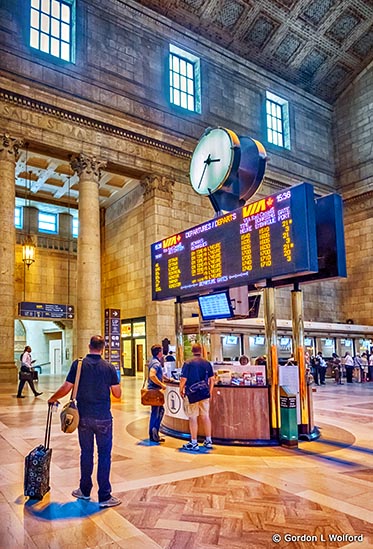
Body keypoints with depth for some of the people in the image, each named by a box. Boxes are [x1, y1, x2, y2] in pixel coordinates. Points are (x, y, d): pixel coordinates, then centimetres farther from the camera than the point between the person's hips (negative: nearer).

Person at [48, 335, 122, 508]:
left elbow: (66, 388, -5)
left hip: (84, 417, 2)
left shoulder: (78, 364, -6)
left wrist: (53, 398, 13)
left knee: (86, 453, 16)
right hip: (103, 418, -2)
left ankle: (85, 491, 30)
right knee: (104, 455, 6)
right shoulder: (109, 367, -7)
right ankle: (104, 497, 10)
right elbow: (117, 394, -3)